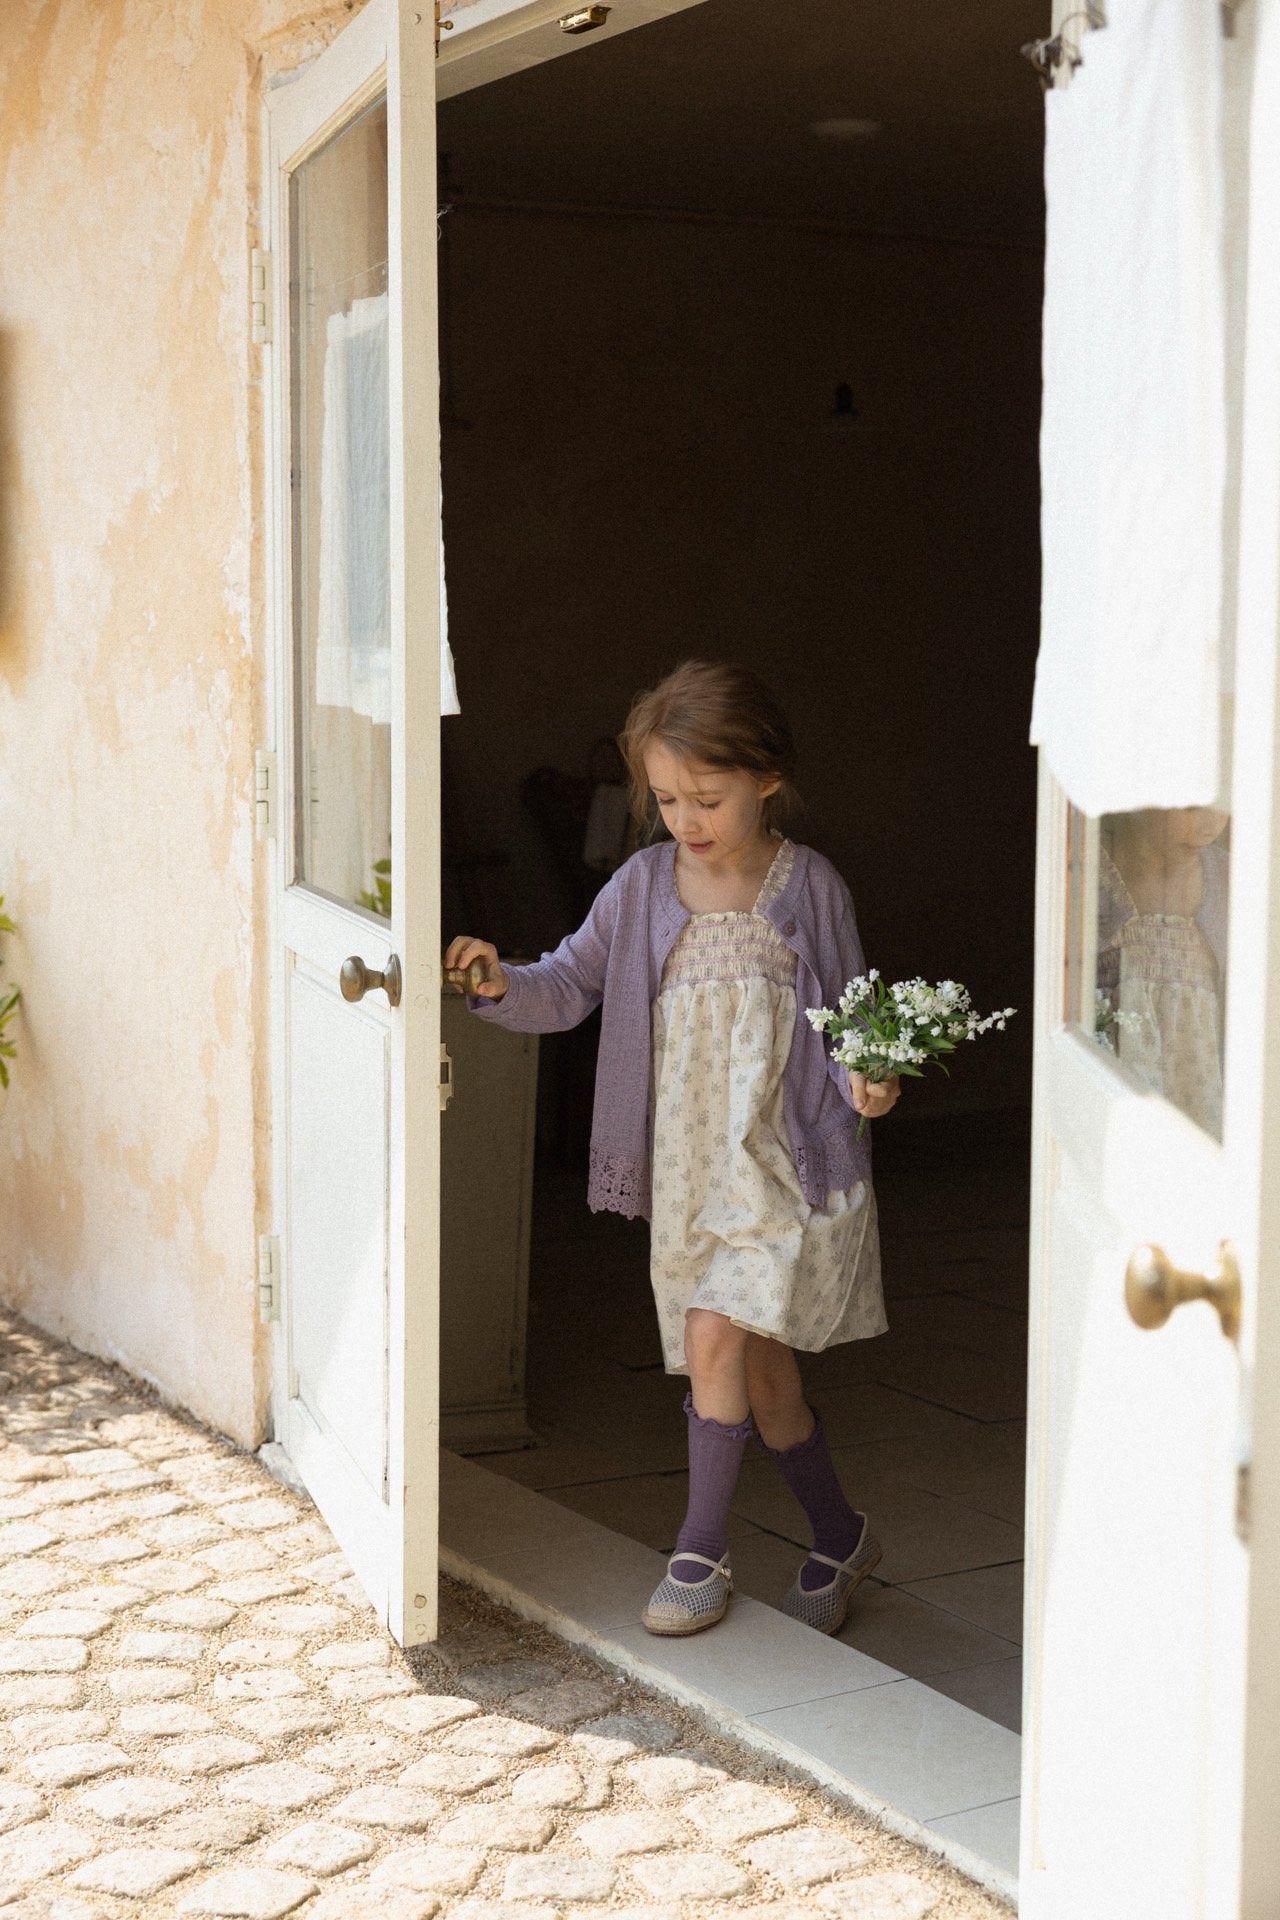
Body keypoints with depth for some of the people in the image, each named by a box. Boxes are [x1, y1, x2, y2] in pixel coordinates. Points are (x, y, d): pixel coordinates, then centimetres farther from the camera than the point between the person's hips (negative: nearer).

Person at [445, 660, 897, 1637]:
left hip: (785, 1162, -4)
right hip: (685, 1170, 4)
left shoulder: (810, 886, -2)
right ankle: (840, 1535, 30)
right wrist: (503, 985, -14)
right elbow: (572, 984, 6)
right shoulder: (644, 886, 4)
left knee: (714, 1338, -16)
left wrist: (864, 1081, -16)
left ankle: (702, 1550, 1)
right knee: (763, 1373, 11)